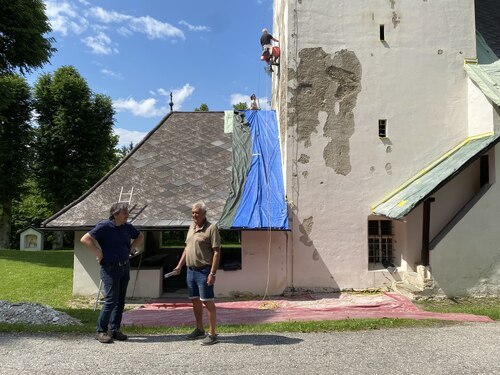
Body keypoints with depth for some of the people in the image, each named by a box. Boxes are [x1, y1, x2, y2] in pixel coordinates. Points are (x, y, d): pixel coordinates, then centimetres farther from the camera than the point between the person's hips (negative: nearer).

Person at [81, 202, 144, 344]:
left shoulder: (127, 227, 6)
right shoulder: (104, 226, -12)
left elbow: (140, 236, 24)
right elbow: (85, 239, -16)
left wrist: (131, 248, 11)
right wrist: (98, 252, -15)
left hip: (125, 267, 6)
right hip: (110, 268, -6)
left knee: (120, 300, 10)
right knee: (111, 300, -8)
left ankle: (115, 330, 22)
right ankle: (101, 331, 7)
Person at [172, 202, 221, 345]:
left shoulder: (211, 228, -12)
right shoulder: (191, 227, 12)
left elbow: (216, 252, -15)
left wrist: (212, 273, -20)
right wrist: (179, 265, 16)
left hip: (204, 271, -8)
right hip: (191, 269, 8)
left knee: (208, 301, -3)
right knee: (195, 301, 16)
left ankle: (212, 334, 5)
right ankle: (200, 330, 30)